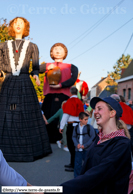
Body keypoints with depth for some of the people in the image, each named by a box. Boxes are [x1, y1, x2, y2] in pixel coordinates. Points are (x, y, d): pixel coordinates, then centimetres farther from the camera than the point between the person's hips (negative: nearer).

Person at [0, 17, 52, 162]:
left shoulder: (32, 46, 12)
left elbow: (35, 68, 7)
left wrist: (35, 75, -12)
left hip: (25, 84, -1)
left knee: (27, 115, -4)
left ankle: (29, 149, 4)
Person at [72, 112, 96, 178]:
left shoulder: (89, 127, -6)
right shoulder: (76, 127, 3)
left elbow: (92, 137, -7)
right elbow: (74, 137, 8)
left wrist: (85, 145, -11)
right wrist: (76, 144, -9)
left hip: (86, 149, -2)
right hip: (78, 149, 2)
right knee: (77, 164, 5)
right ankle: (77, 177, 19)